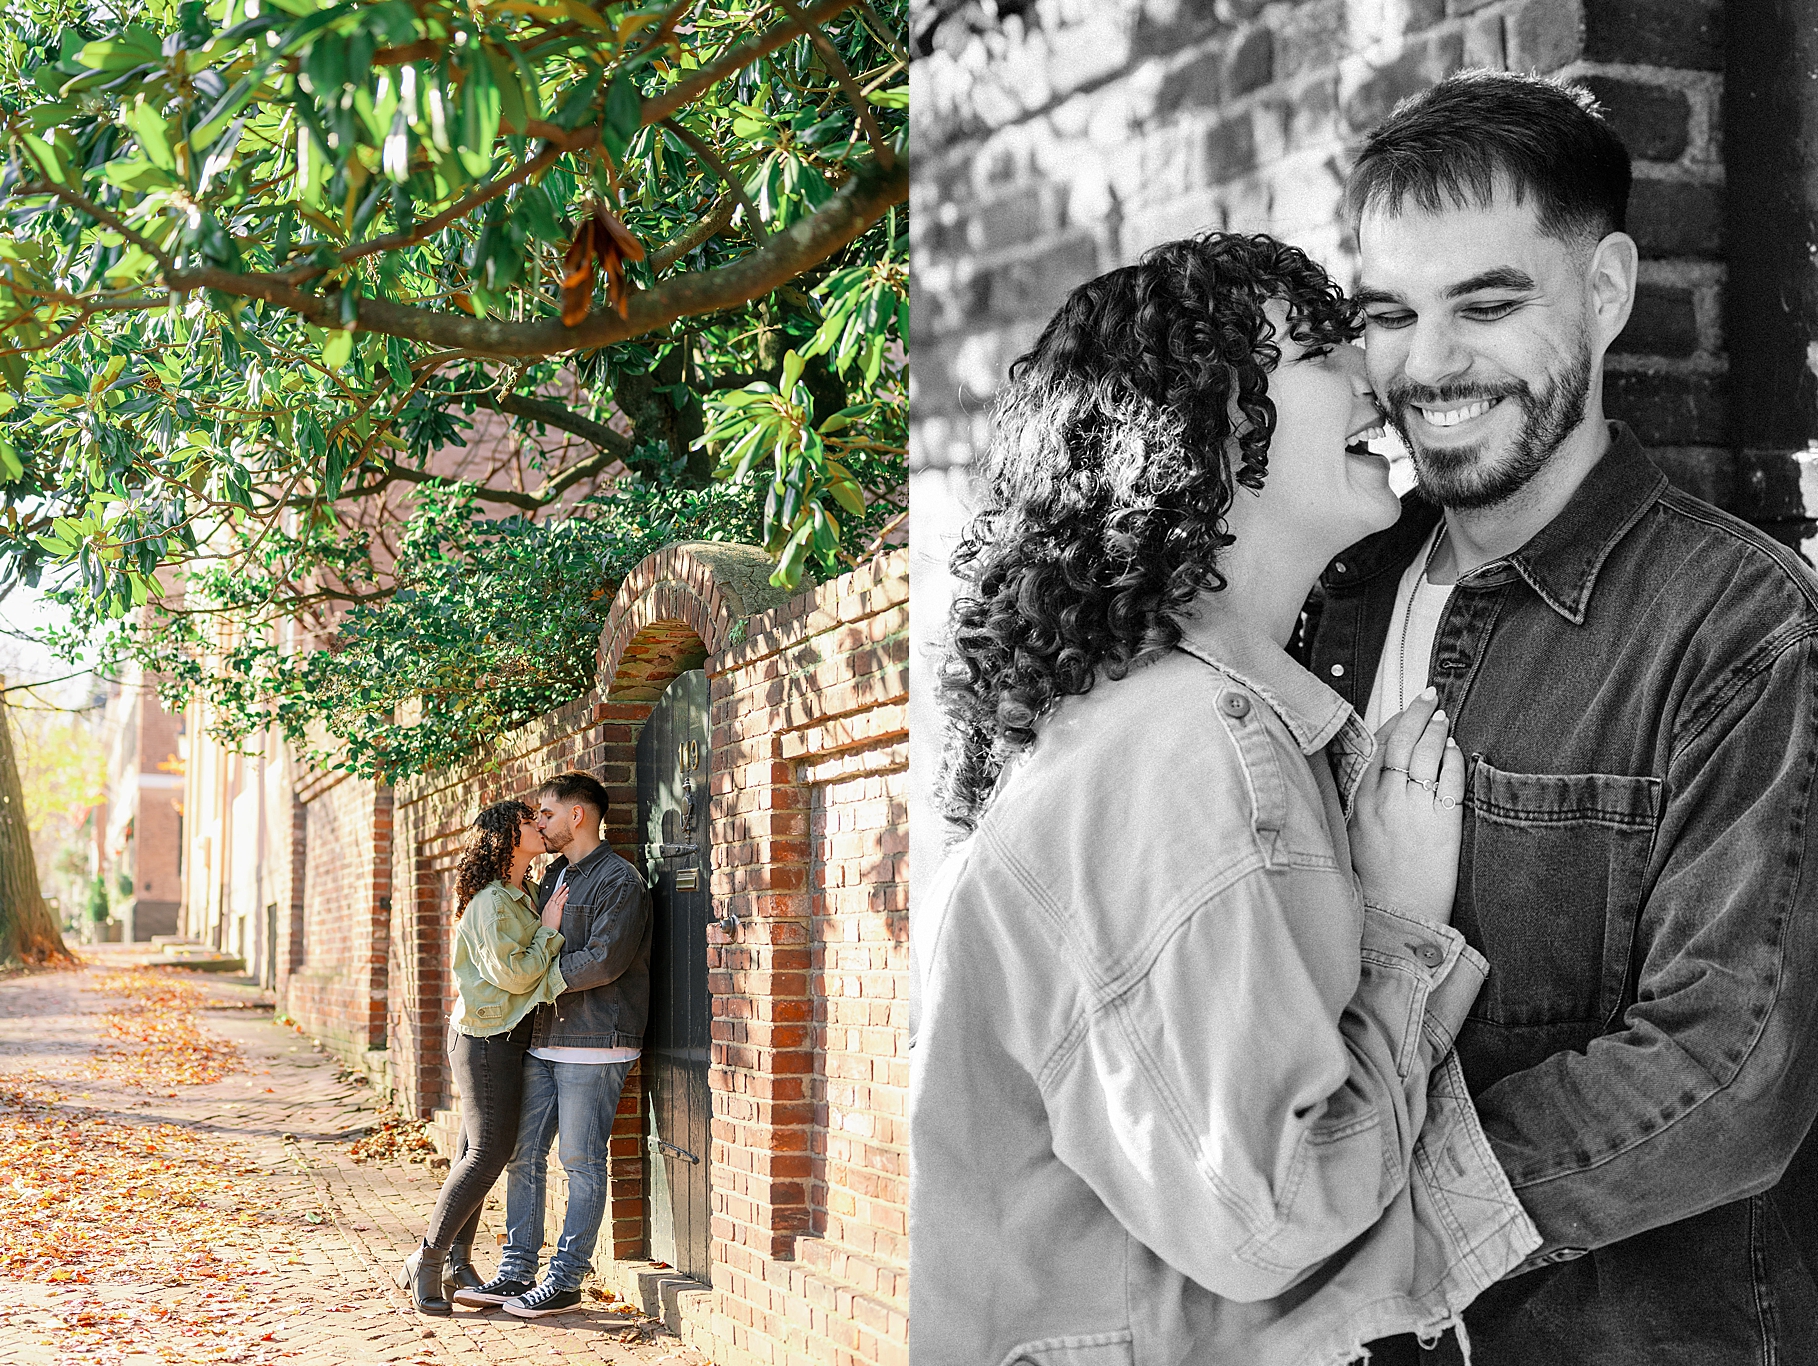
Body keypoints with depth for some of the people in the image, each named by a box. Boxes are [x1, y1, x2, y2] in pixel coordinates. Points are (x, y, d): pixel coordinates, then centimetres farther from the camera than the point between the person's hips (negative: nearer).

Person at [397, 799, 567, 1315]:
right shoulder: (491, 902, -15)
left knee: (479, 1153, 10)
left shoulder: (518, 898, 15)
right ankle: (425, 1264, -4)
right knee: (488, 1152, -10)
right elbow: (513, 974, -20)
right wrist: (549, 931, -12)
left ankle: (455, 1261, 14)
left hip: (505, 1038, 9)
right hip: (487, 1039, -9)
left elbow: (535, 971, 14)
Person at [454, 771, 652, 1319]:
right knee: (524, 1153, 8)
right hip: (543, 1038, 9)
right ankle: (517, 1272, 15)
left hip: (593, 1042, -8)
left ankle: (566, 1281, 4)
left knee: (581, 1161, -1)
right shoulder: (554, 876, 18)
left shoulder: (619, 881, -10)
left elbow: (603, 961, -19)